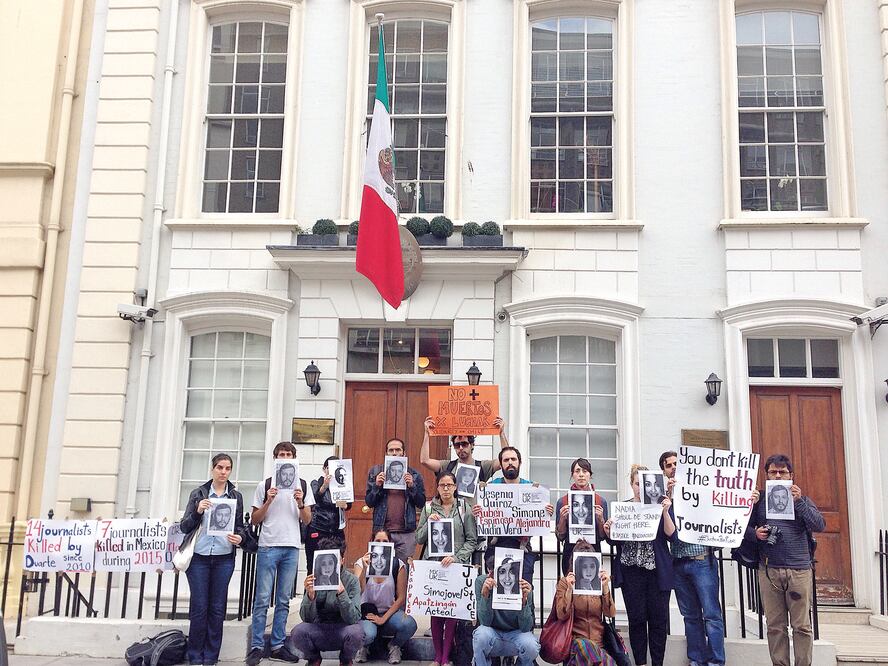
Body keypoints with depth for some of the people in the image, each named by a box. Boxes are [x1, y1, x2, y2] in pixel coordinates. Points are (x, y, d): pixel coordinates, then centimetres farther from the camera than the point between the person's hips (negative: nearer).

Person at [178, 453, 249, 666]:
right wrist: (197, 511, -17)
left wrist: (239, 537, -11)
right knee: (199, 608, 1)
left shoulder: (236, 496, 8)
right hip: (199, 557, -1)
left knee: (217, 608, 4)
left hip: (224, 558, 1)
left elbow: (240, 526, 11)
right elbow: (184, 527, 1)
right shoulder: (198, 493, 3)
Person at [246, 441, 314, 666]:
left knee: (283, 600, 6)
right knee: (262, 599, -3)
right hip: (268, 546, -2)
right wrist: (268, 501, -10)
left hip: (292, 548, 2)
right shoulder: (265, 486, 5)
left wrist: (300, 503, -9)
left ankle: (278, 646, 13)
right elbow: (254, 520, 4)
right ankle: (256, 647, 2)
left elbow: (307, 520, 9)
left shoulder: (303, 486, 10)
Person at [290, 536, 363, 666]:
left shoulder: (351, 580, -11)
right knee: (298, 631, -27)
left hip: (342, 631, -1)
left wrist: (341, 592, -36)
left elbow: (353, 618, -21)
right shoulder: (314, 579, -6)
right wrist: (310, 595, -32)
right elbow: (307, 618, -11)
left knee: (355, 633, -33)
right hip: (318, 630, 1)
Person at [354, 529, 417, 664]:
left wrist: (384, 618, -12)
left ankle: (395, 646, 4)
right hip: (368, 611, -1)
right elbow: (358, 592, -19)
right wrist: (365, 569, -33)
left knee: (409, 624, -31)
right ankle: (363, 647, 6)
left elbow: (401, 598, -3)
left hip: (390, 611, 1)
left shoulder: (398, 565, -4)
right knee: (368, 634, -35)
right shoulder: (361, 563, -4)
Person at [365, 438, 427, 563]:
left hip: (406, 533, 0)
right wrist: (377, 486, -9)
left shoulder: (414, 474, 9)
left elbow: (421, 503, 5)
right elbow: (369, 502, 7)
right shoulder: (376, 472, 9)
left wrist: (412, 486, -9)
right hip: (382, 530, 0)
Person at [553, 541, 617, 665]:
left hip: (599, 640, 1)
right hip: (576, 638, -1)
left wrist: (605, 587, -9)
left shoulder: (598, 581, 11)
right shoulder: (565, 582, 5)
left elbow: (610, 614, 1)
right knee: (584, 645, -34)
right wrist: (569, 589, -17)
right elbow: (562, 616, -6)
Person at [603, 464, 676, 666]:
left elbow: (672, 536, -6)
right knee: (636, 618, 3)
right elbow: (615, 540, 9)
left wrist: (665, 512, -17)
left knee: (658, 618, 2)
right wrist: (608, 532, -11)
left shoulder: (661, 504, 3)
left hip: (657, 571, -1)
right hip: (631, 570, 1)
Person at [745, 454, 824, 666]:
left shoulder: (801, 499, 9)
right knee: (775, 626, 4)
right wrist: (755, 533, -9)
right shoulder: (759, 499, 10)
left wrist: (799, 502, -14)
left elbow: (820, 525, -4)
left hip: (799, 570, -1)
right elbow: (743, 527, 12)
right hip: (768, 571, 1)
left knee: (802, 625, 1)